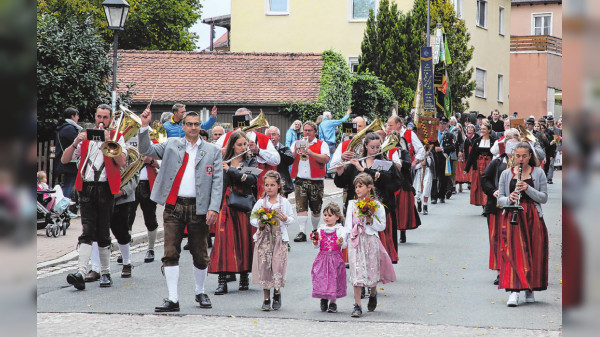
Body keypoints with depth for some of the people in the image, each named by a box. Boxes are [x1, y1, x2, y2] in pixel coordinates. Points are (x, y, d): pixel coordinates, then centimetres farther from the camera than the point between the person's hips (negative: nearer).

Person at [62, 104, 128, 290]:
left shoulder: (117, 137, 10)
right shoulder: (85, 136, 16)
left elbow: (122, 161, -8)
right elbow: (64, 160, 8)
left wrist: (108, 141, -14)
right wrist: (75, 143, -8)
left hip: (105, 189, -1)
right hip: (86, 187, 1)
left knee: (103, 233, 3)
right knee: (87, 231, -10)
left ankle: (105, 273, 14)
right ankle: (81, 272, -20)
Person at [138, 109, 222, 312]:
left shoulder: (212, 151, 7)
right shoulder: (171, 145, 11)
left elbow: (217, 182, 2)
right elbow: (147, 151, 6)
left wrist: (213, 208, -8)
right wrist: (145, 127, -7)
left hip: (198, 208, 0)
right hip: (173, 206, 1)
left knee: (200, 255, 7)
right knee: (170, 253, -4)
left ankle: (200, 293, 26)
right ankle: (173, 299, -2)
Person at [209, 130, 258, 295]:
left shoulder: (251, 161, 8)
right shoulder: (222, 161, 10)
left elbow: (253, 179, -11)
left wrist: (231, 170, -16)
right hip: (225, 205, 0)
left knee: (244, 239, 0)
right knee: (224, 239, -9)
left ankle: (244, 276, 15)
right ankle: (222, 281, -12)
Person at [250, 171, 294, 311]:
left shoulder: (284, 202, 5)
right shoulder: (260, 202, 7)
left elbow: (291, 219, 9)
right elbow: (252, 219, 11)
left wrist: (285, 218, -12)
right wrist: (259, 223, -9)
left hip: (279, 238, -1)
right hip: (263, 238, 1)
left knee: (278, 265, -7)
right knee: (264, 266, -2)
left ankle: (277, 294, 17)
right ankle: (266, 299, 8)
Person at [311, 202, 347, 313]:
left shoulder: (340, 230, -3)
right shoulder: (320, 229, 7)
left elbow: (344, 245, -9)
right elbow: (317, 246, 7)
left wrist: (341, 243, -30)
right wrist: (315, 242, -15)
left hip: (335, 258, -3)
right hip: (322, 257, 3)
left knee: (334, 279, -1)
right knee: (322, 277, 2)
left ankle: (333, 302, 9)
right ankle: (323, 299, 22)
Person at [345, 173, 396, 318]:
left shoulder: (376, 205, 0)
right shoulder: (352, 204, 9)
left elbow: (382, 226, -1)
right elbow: (348, 224, 13)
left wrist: (371, 221, -16)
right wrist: (345, 238, 5)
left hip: (370, 240, -2)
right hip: (355, 241, 2)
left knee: (372, 270, 5)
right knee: (356, 272, -6)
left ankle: (373, 294, 37)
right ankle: (357, 305, -6)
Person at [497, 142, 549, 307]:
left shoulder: (538, 173, 8)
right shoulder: (506, 174, 10)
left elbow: (544, 198, 4)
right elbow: (500, 198, 10)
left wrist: (528, 188, -12)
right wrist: (509, 199, -12)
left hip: (533, 218, 1)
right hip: (512, 218, 0)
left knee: (533, 254, 0)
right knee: (513, 253, -15)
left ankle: (530, 289, 15)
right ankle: (513, 291, -23)